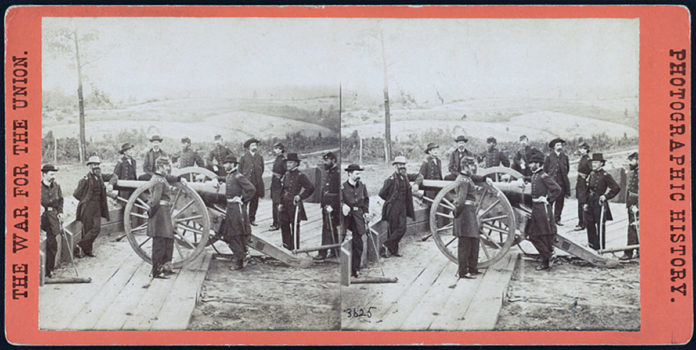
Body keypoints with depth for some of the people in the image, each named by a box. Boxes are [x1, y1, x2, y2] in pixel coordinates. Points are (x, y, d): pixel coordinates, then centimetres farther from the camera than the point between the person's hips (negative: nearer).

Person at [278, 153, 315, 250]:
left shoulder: (300, 175, -10)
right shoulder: (286, 174, 11)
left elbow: (311, 188, -14)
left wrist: (300, 196, -12)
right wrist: (281, 203, 12)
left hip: (295, 205, -7)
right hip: (285, 205, 7)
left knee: (295, 227, -2)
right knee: (284, 225, 10)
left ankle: (295, 249, 4)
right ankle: (287, 247, 21)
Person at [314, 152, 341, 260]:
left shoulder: (338, 173, -13)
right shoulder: (327, 173, 14)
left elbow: (340, 192, -18)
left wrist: (332, 206, -21)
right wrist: (323, 203, 15)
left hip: (333, 206, -9)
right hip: (326, 205, 9)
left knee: (327, 228, -8)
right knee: (332, 229, 14)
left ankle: (323, 253, -7)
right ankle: (334, 251, 21)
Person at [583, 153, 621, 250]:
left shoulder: (605, 175, -9)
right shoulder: (591, 174, 11)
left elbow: (616, 188, -11)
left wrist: (605, 196, -12)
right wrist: (585, 203, 11)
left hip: (600, 204, -7)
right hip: (590, 204, 7)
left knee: (600, 226, -3)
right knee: (589, 225, 10)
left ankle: (600, 249, 3)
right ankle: (592, 246, 22)